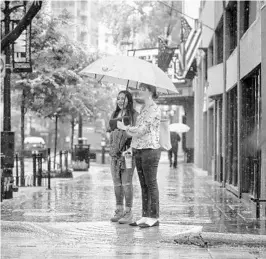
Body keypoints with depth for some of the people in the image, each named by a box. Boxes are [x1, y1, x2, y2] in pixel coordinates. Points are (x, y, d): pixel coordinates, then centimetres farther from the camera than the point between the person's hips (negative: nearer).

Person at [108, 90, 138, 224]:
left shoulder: (133, 114, -1)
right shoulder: (114, 115, 18)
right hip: (115, 152, 6)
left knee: (126, 182, -8)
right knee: (117, 182, 6)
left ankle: (128, 212, -4)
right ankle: (119, 211, 11)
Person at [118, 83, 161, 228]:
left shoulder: (154, 109, -10)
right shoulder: (143, 109, 17)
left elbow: (141, 130, -16)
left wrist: (125, 127, -4)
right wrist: (132, 147, 9)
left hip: (150, 150, -9)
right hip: (138, 150, 9)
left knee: (151, 184, -6)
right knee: (143, 185, 9)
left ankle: (154, 217, -3)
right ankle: (145, 216, 12)